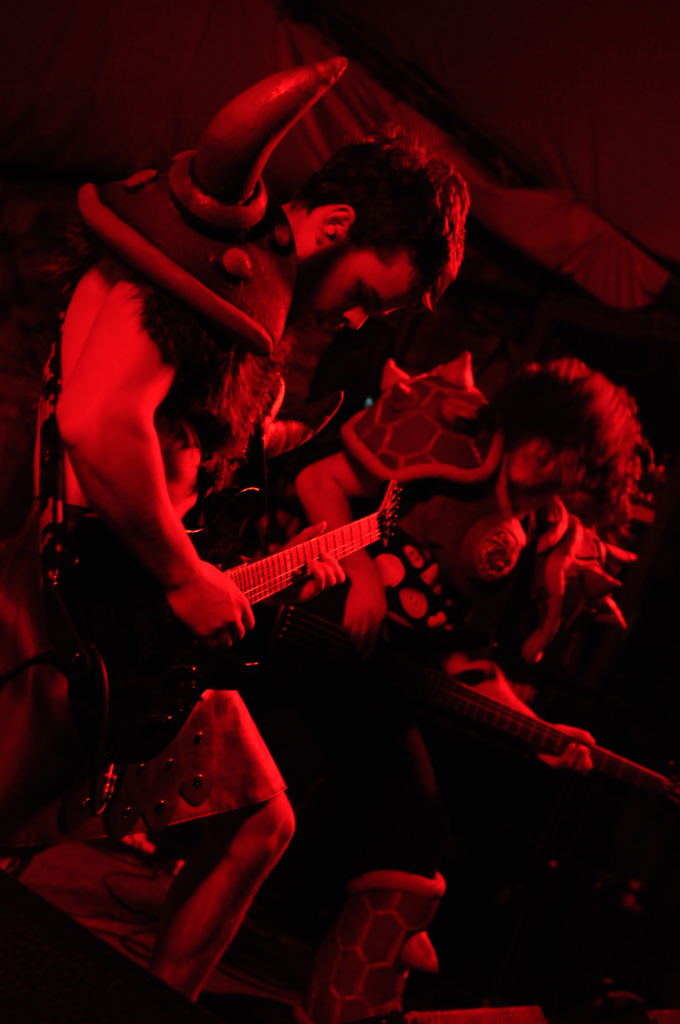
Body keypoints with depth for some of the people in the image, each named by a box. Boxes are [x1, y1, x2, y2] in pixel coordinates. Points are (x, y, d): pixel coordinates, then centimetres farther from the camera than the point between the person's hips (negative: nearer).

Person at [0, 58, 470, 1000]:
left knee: (260, 816, 14)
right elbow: (98, 422, -31)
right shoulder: (204, 247, -16)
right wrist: (184, 578, -21)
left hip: (164, 616, 10)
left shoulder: (261, 302, 15)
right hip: (77, 599, -10)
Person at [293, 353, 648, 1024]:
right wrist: (364, 573, -19)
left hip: (380, 667, 4)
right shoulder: (449, 437, -5)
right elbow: (321, 480, -6)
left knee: (410, 822, -2)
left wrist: (534, 730, -6)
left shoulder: (550, 555, 6)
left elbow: (471, 657, 8)